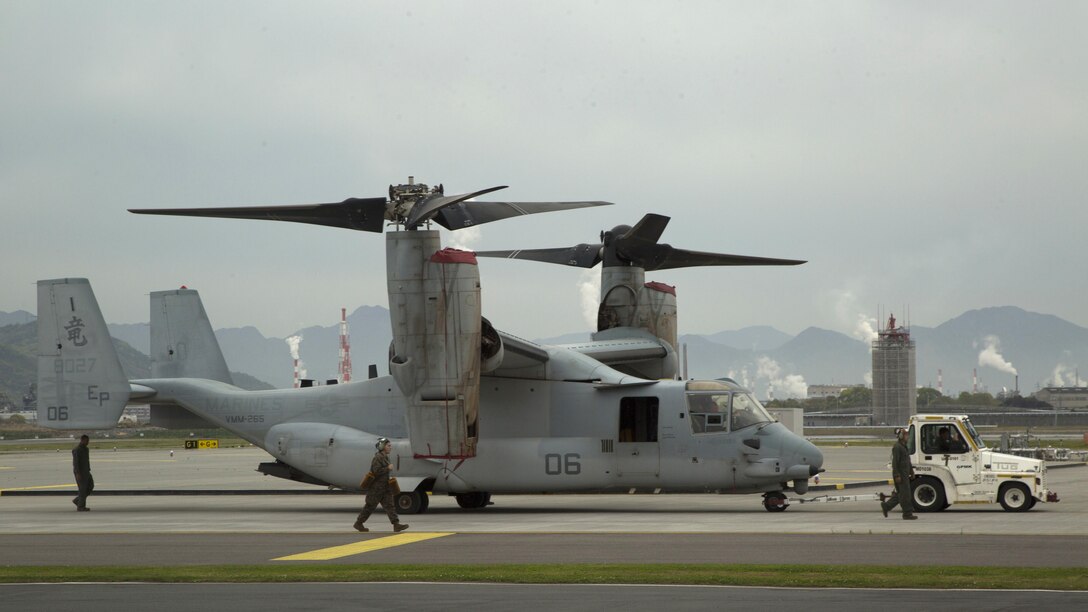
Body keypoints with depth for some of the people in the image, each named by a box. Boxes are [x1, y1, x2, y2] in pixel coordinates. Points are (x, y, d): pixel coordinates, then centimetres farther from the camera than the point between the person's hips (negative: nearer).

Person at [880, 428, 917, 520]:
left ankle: (885, 506, 20)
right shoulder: (897, 447, -15)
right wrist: (897, 475, -22)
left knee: (901, 494, 13)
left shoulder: (904, 446, 16)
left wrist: (911, 471, 22)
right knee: (905, 494, -6)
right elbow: (895, 462, -19)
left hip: (905, 474, 10)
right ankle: (907, 514, -2)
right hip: (900, 474, -10)